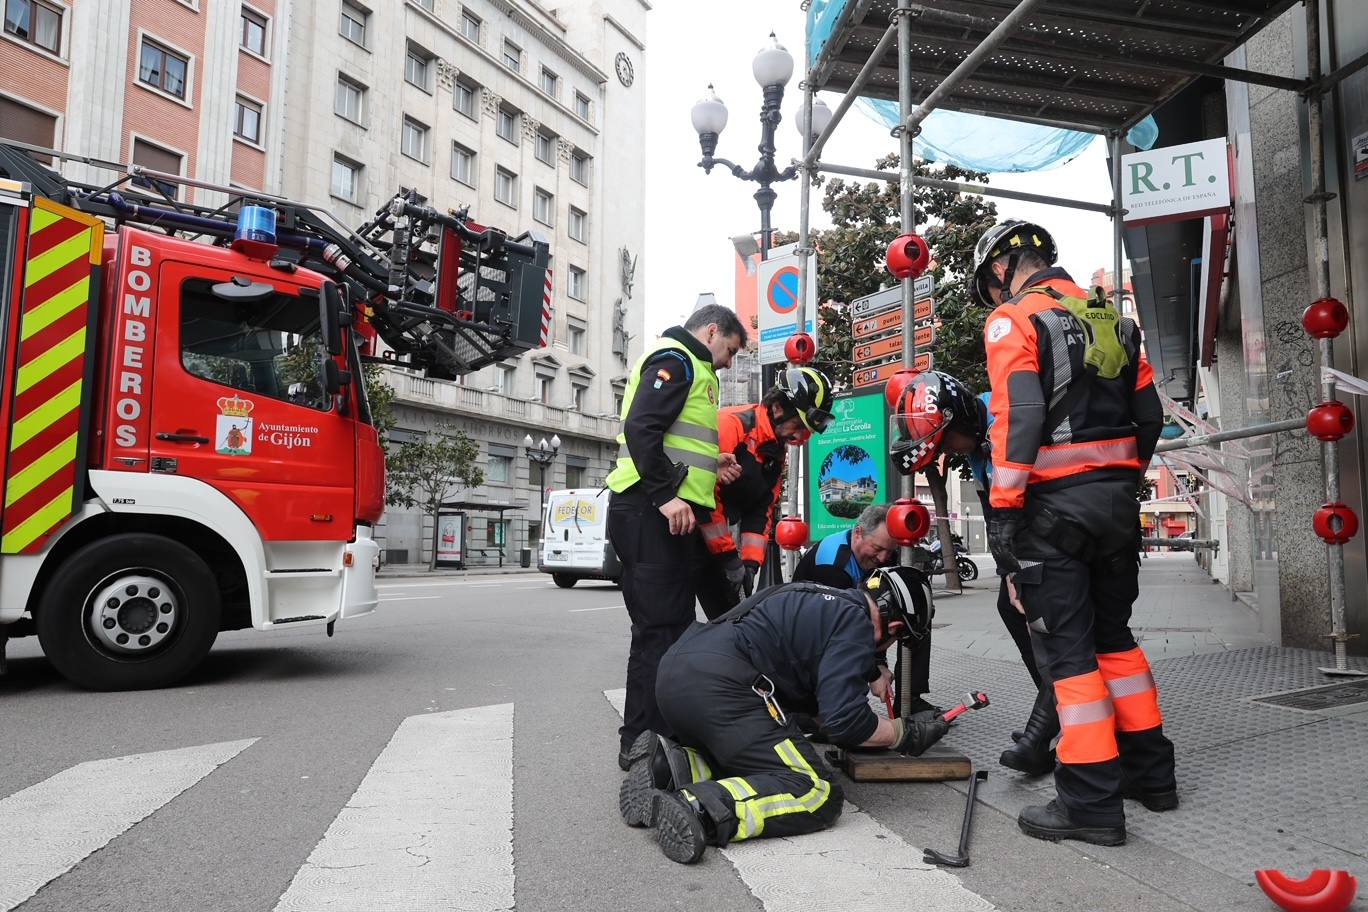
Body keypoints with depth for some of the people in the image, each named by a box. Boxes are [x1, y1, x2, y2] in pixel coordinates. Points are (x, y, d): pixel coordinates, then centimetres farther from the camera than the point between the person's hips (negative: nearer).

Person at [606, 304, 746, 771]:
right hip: (654, 515, -11)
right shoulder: (675, 358, -5)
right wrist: (666, 494, -25)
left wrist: (710, 466, 12)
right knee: (660, 628, -8)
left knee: (673, 627, 14)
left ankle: (665, 733, 23)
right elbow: (641, 427, -19)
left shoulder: (687, 366, 28)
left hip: (666, 515, 11)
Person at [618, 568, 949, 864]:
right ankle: (698, 809, -26)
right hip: (720, 687, -10)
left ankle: (669, 765, 1)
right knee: (816, 795, -7)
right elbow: (844, 720, -6)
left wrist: (870, 677, 37)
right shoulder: (855, 621, 0)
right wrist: (904, 733, 10)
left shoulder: (823, 602, 27)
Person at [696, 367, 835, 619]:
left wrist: (750, 564, -1)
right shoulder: (732, 424, -21)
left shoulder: (776, 454, 9)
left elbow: (761, 512, 11)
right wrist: (728, 557, -21)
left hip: (713, 536, 9)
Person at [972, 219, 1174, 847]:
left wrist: (1002, 511, -17)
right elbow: (1149, 415, 15)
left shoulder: (1012, 321, -6)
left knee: (1066, 648, -2)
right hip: (1117, 499, 7)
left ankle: (1092, 801, 2)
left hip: (1054, 503, -7)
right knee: (1113, 635, 19)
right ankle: (1150, 771, 28)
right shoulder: (1111, 319, 16)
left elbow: (1017, 417, -18)